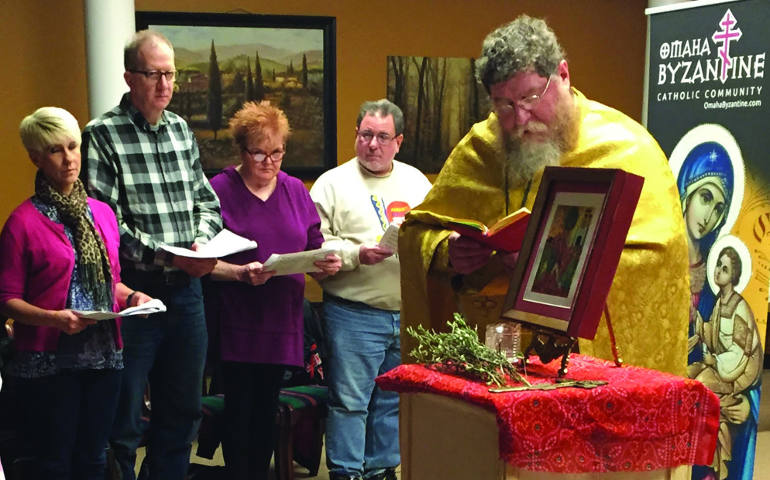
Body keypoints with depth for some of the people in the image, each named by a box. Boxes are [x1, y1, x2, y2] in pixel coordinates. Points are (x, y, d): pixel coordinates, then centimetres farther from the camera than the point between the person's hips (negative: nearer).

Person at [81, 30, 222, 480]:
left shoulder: (181, 130, 11)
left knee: (183, 410, 16)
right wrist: (166, 257, -21)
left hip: (187, 290, 6)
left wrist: (202, 241, -5)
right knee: (124, 419, 2)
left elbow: (206, 200, 15)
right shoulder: (103, 135, -9)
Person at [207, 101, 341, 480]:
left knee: (266, 412, 11)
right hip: (237, 324, -4)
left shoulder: (295, 190, 11)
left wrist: (326, 263, -8)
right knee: (239, 412, 0)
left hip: (282, 322, 4)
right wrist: (241, 273, -24)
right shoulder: (219, 190, -5)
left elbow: (313, 249, 13)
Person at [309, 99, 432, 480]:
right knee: (349, 401, -2)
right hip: (354, 315, -4)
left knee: (394, 401, 11)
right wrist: (357, 254, -17)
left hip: (409, 316, 4)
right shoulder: (333, 184, 2)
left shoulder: (417, 182, 16)